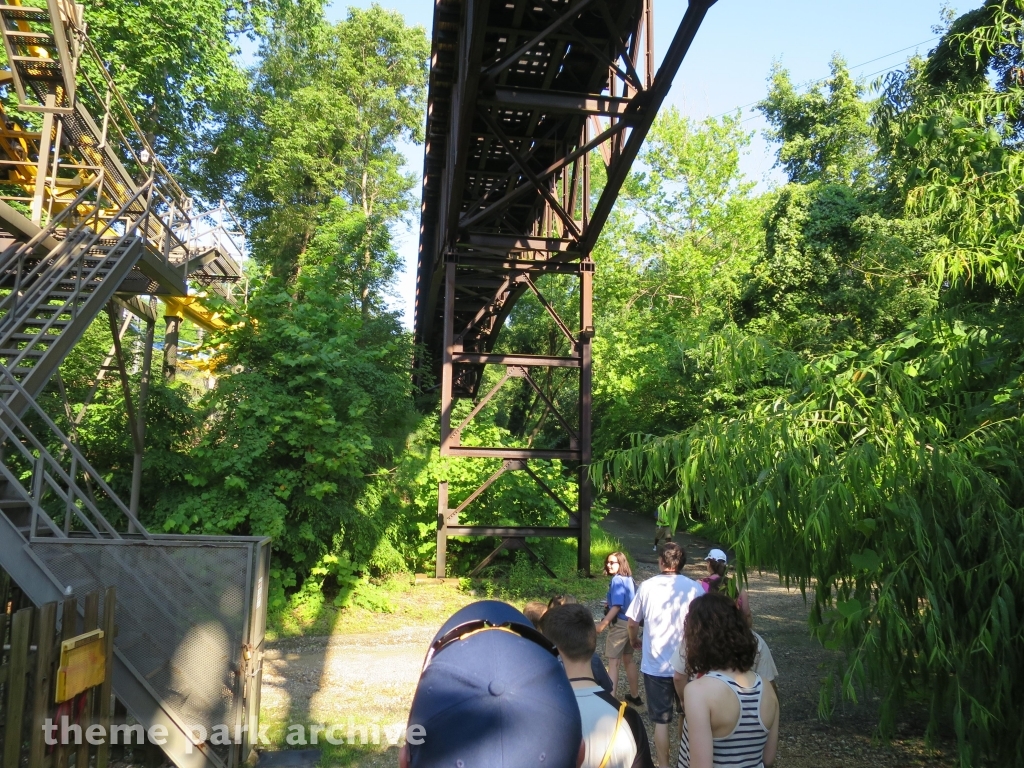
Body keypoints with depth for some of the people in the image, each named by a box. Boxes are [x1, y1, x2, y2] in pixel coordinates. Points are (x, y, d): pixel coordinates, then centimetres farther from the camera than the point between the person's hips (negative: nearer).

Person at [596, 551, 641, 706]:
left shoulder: (617, 580, -18)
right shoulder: (629, 579, 8)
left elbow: (616, 607, -23)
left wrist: (602, 624, -21)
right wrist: (609, 603, 16)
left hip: (619, 624, -9)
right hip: (630, 623, 9)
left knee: (613, 662, -3)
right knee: (628, 659, 20)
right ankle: (635, 696, 30)